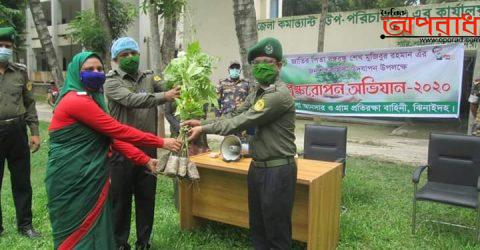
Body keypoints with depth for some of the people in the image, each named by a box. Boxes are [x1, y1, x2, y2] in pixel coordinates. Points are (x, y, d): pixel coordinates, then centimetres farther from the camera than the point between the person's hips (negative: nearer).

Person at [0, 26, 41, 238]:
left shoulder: (20, 71, 6)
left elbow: (29, 103, 9)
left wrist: (35, 132, 4)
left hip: (17, 131, 2)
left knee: (22, 181, 9)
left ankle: (25, 224, 22)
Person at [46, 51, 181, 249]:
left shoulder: (92, 99, 14)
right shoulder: (76, 100, -17)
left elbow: (111, 137, 10)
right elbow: (118, 130, -19)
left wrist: (145, 160, 4)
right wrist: (161, 142, -15)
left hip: (89, 177, 9)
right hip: (72, 179, -9)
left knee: (97, 230, 16)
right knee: (79, 234, 4)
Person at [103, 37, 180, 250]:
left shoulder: (149, 78, 8)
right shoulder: (112, 82, -6)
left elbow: (169, 87, -8)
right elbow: (131, 100, -24)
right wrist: (162, 97, -36)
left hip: (148, 149, 4)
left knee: (146, 198, 14)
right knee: (121, 199, 10)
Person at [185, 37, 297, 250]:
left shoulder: (280, 95, -20)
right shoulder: (256, 93, 12)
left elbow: (242, 122, -20)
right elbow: (234, 117, 11)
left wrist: (204, 129, -14)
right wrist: (202, 122, -1)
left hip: (277, 170, -9)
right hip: (257, 167, 9)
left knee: (276, 230, 6)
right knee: (257, 226, 20)